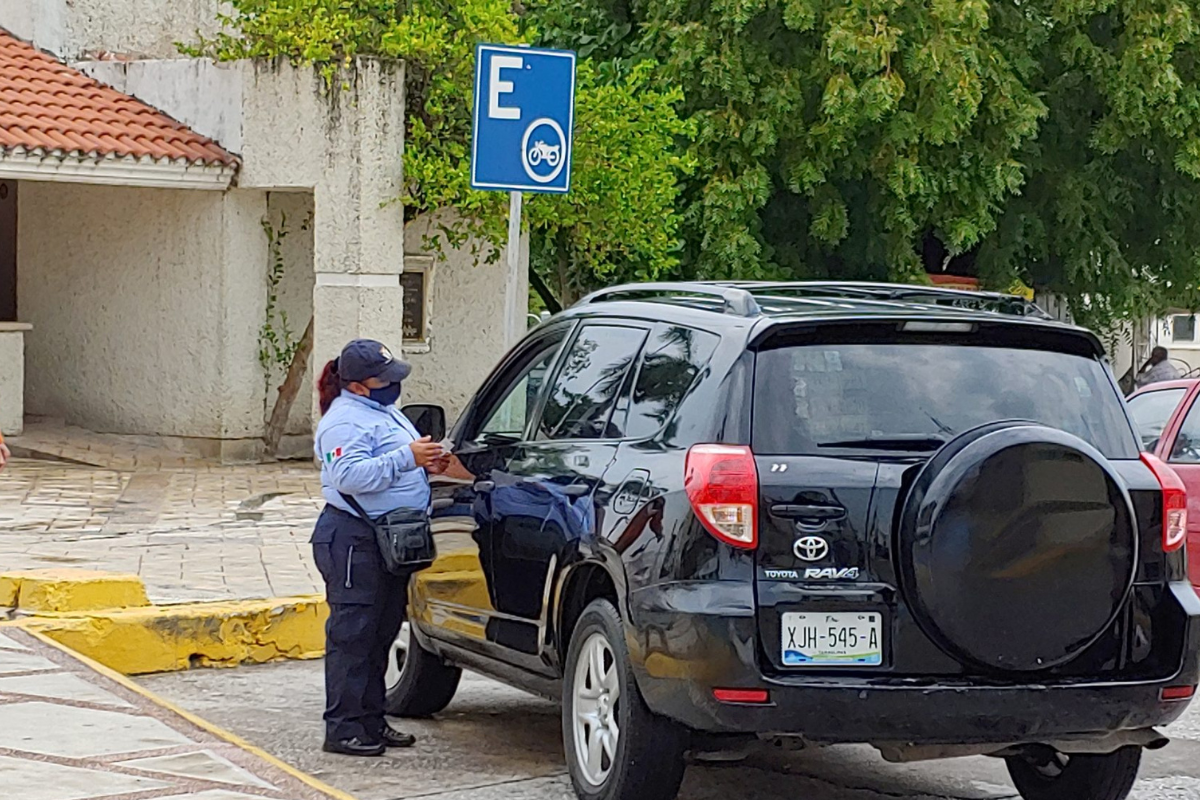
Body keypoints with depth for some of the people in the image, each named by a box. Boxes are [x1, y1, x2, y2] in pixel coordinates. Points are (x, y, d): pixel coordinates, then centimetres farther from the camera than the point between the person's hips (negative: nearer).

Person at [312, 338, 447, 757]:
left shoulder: (385, 412, 18)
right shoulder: (345, 420, -14)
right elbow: (350, 475, -27)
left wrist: (426, 464, 9)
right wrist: (406, 457, -29)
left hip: (390, 540, 10)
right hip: (353, 539, -10)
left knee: (381, 633, 14)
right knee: (352, 635, -7)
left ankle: (372, 721, 22)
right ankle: (343, 728, -4)